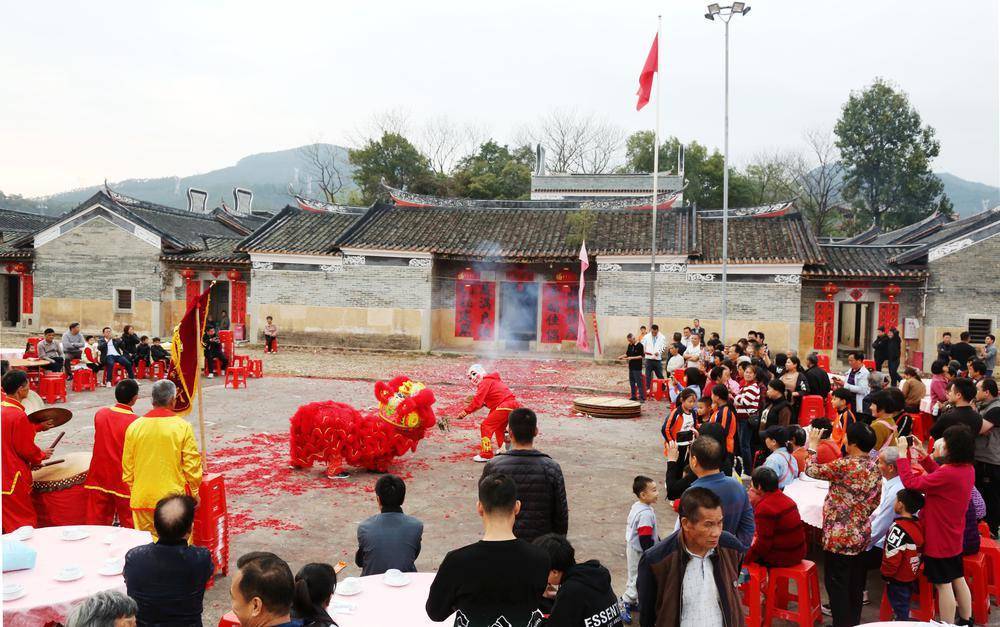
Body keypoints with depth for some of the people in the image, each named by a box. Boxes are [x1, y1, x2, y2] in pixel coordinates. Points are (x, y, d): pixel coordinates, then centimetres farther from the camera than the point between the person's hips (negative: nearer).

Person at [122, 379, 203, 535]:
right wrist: (194, 492, 7)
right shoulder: (183, 426, -10)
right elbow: (192, 465, -6)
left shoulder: (134, 426, -1)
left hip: (142, 498, 3)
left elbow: (127, 466, 7)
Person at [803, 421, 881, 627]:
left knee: (836, 582, 4)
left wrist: (813, 445, 4)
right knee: (855, 581, 17)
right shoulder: (874, 468, 3)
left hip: (841, 534, -8)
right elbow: (874, 502, 11)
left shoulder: (845, 465, -20)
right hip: (862, 534, 8)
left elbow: (812, 470, -10)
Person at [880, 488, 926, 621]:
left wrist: (885, 572, -10)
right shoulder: (918, 524, -1)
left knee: (900, 612, 5)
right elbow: (919, 551, 11)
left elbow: (892, 555, -26)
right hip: (911, 575, 8)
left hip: (898, 578, -8)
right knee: (904, 607, 22)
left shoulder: (899, 527, -26)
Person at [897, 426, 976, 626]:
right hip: (954, 536, 9)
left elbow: (911, 482, -28)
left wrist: (903, 453, -20)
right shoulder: (968, 469, -2)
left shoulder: (948, 473, -30)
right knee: (958, 579, 21)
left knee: (943, 585, 3)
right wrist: (923, 454, 7)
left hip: (938, 538, -9)